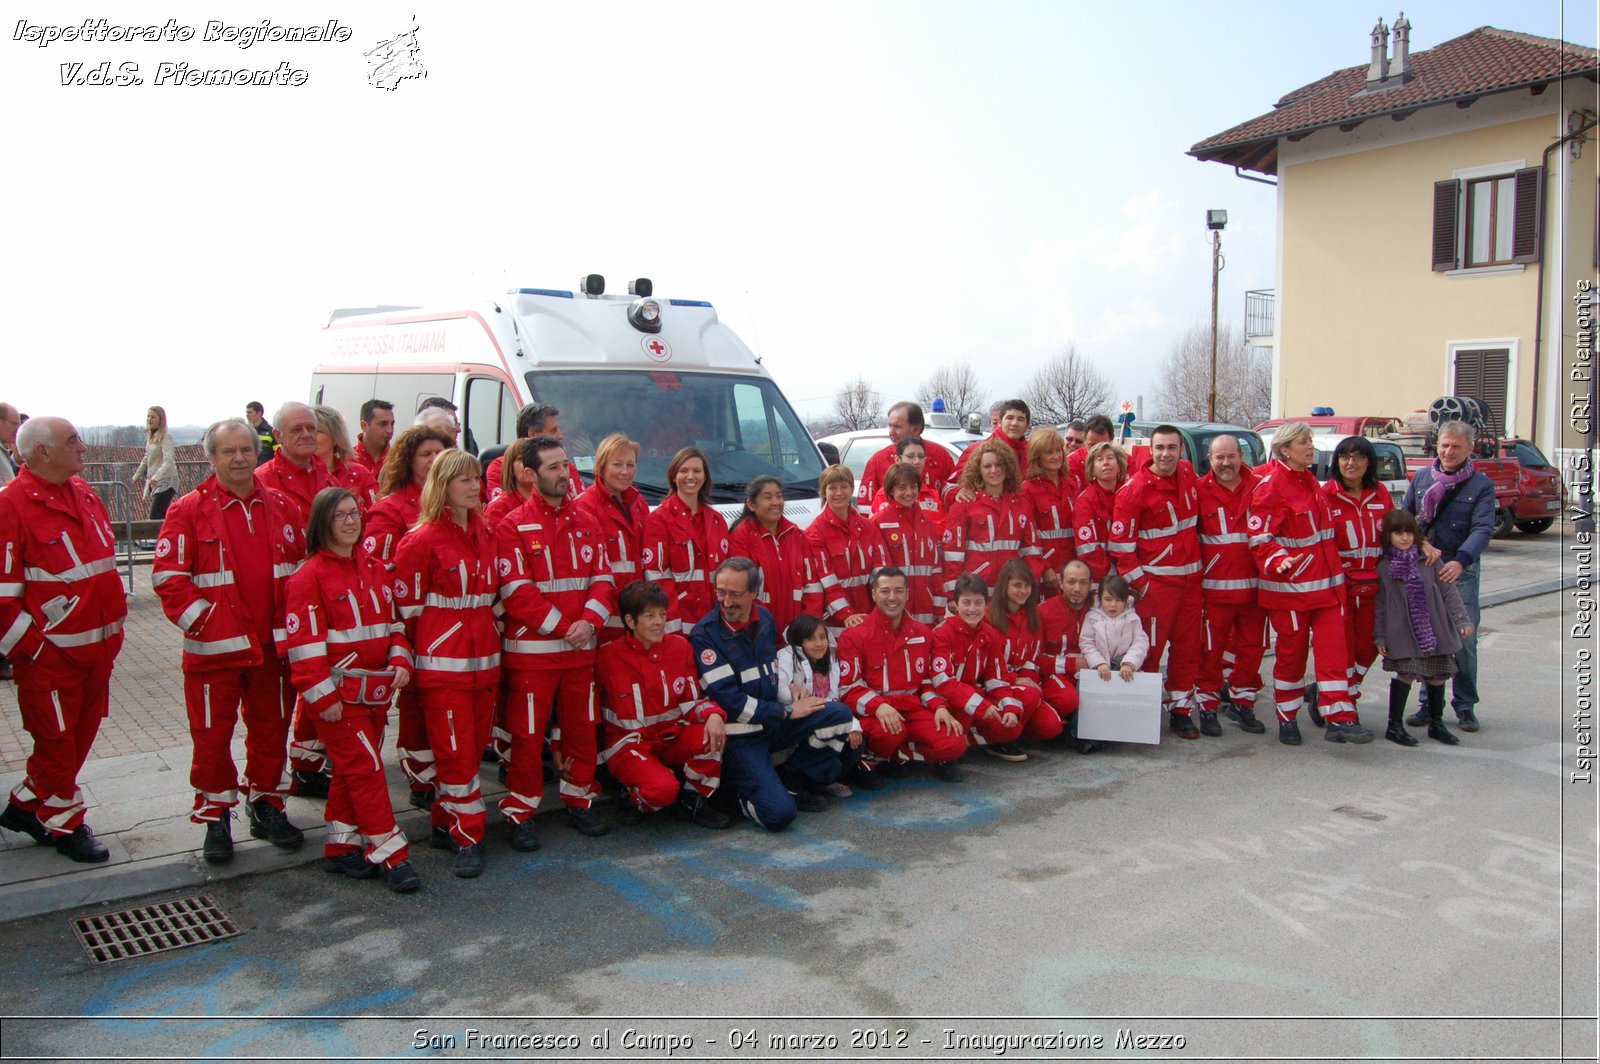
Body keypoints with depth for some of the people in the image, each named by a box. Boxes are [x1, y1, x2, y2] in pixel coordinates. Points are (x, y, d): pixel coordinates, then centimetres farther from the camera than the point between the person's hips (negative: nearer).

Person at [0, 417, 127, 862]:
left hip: (97, 649, 8)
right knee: (56, 741, 7)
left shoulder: (83, 493, 10)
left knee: (81, 734, 18)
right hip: (50, 655, -8)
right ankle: (63, 825, 24)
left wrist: (113, 628, 16)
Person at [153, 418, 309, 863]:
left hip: (273, 646, 4)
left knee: (271, 729, 13)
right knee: (212, 735, 5)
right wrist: (200, 619, -14)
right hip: (214, 649, -3)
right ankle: (215, 817, 19)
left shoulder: (280, 507, 7)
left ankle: (266, 805, 29)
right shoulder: (188, 511, -4)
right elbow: (167, 575, -9)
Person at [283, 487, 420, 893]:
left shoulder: (374, 568, 11)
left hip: (376, 690, 7)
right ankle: (391, 854, 0)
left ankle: (340, 848, 26)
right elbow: (304, 643, -13)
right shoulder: (310, 575, -11)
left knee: (352, 769, 14)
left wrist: (400, 660, -1)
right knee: (365, 769, -5)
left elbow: (392, 620, 16)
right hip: (339, 695, -7)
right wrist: (322, 695, -16)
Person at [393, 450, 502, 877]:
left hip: (484, 660, 7)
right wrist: (430, 647, 1)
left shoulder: (484, 534, 11)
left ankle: (444, 822, 25)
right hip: (442, 664, -6)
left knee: (473, 747, 11)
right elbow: (406, 604, -7)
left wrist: (490, 638, 14)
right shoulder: (422, 540, -9)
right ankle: (466, 838, 5)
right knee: (455, 752, -3)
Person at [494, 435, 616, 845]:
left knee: (582, 728, 12)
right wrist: (563, 627, -15)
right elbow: (516, 592, -12)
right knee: (528, 735, 0)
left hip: (582, 648, 5)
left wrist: (589, 621, -11)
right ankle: (519, 812, 12)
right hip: (532, 650, -5)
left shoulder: (586, 522, 11)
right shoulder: (513, 526, -5)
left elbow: (603, 579, 7)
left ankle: (579, 800, 28)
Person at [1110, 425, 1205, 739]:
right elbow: (1120, 541, -12)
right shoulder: (1135, 489, -13)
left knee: (1188, 647, 10)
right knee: (1150, 649, -3)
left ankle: (1180, 711, 21)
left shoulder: (1188, 476, 6)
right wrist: (1137, 581, -13)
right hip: (1156, 580, -6)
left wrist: (1198, 563, 16)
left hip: (1190, 577, 6)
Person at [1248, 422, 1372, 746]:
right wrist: (1279, 562, -33)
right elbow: (1260, 539, -17)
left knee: (1334, 647, -1)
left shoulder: (1311, 482, 14)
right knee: (1292, 652, 4)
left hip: (1326, 583, 7)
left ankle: (1339, 719, 1)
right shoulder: (1270, 486, -13)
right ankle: (1287, 719, 19)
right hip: (1289, 586, -7)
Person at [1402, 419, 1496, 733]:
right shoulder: (1421, 478, 10)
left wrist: (1461, 561, -26)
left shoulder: (1482, 485, 1)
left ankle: (1465, 705, 11)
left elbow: (1483, 529, -10)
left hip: (1461, 571, -2)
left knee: (1464, 639, -2)